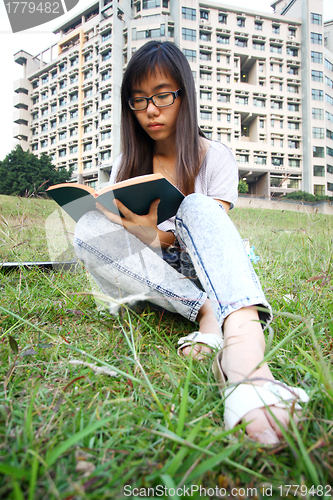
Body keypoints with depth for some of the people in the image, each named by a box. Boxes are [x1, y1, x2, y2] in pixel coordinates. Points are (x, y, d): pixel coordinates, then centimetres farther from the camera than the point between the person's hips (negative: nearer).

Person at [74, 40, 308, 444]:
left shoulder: (216, 158, 1)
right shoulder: (127, 164, 10)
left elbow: (206, 234, -10)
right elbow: (121, 229, 7)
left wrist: (157, 237, -28)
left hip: (204, 273, -2)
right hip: (154, 276, 3)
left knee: (196, 208, -32)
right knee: (88, 230, -24)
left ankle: (243, 341, -56)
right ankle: (207, 314, -33)